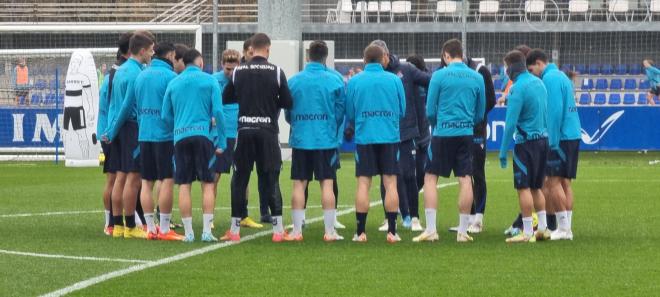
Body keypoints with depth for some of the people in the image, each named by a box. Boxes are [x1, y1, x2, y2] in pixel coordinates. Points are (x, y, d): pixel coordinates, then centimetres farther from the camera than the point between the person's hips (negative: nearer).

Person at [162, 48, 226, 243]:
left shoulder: (173, 83, 10)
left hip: (180, 137, 2)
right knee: (207, 183, 3)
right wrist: (221, 141, 0)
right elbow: (217, 112, -4)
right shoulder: (209, 81, 3)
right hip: (203, 134, -2)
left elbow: (165, 116, 10)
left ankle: (188, 232, 3)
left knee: (184, 185, 4)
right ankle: (206, 231, -4)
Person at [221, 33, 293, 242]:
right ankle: (278, 230, 2)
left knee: (239, 180, 7)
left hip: (244, 131, 1)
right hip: (268, 131, -1)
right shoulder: (276, 72, -5)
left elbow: (225, 99, 8)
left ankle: (235, 229, 8)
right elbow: (288, 103, -3)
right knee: (271, 179, 4)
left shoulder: (238, 72, 0)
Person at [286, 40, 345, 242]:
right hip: (326, 140, -1)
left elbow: (288, 113, 9)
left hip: (300, 140, 1)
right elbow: (340, 112, 3)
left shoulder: (294, 81, 1)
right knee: (327, 183, 1)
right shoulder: (335, 81, -4)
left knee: (299, 184, 5)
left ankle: (297, 230, 5)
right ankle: (329, 231, 1)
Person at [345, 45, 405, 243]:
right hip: (390, 137, 0)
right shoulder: (394, 80, 1)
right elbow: (402, 111, 7)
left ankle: (361, 232, 1)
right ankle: (392, 231, 1)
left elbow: (349, 114, 5)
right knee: (390, 183, 3)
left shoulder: (354, 81, 0)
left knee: (363, 184, 3)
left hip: (364, 137, 0)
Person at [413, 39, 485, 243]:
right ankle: (463, 231, 4)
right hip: (466, 133, 3)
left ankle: (430, 229, -2)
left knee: (430, 178, 4)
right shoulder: (477, 78, 5)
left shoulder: (439, 76, -5)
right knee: (465, 180, 3)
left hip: (443, 134, -3)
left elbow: (430, 111, -1)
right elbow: (480, 113, 11)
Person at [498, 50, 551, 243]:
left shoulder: (518, 88, -15)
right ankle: (543, 228, 18)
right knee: (536, 187, 17)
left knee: (524, 187, -3)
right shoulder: (538, 83, 10)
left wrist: (503, 151, -13)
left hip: (527, 141, -8)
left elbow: (510, 123, -17)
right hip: (543, 139, 8)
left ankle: (527, 233, -3)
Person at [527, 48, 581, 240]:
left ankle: (563, 228, -7)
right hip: (573, 136, 9)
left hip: (560, 138, -9)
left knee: (554, 182, -6)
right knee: (565, 182, 10)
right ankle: (566, 228, 10)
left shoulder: (550, 79, -11)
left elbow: (555, 111, -18)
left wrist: (552, 142, -16)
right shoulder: (561, 76, 17)